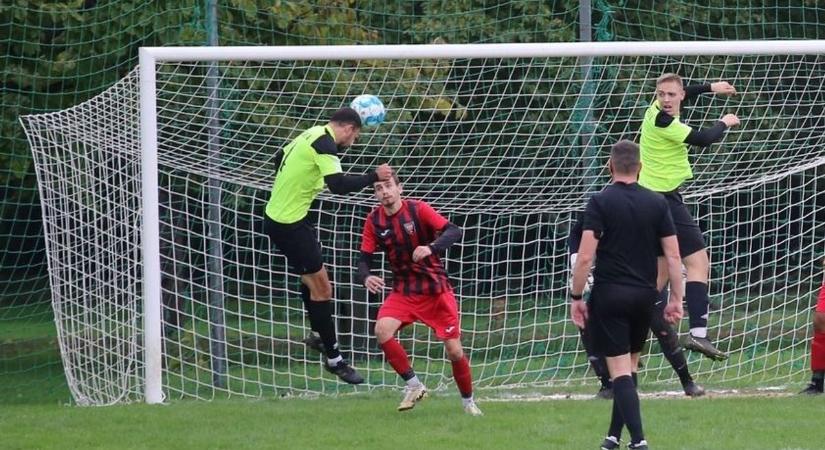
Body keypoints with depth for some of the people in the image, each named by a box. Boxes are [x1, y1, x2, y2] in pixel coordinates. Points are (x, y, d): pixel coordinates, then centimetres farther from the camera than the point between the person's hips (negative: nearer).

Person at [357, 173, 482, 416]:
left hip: (436, 289, -2)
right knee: (382, 329, -26)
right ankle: (413, 386, -11)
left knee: (454, 351, -5)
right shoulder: (374, 220, -3)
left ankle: (468, 401, 19)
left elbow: (454, 232, -23)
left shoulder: (418, 209, -13)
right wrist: (366, 277, -25)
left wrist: (430, 248, -42)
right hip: (403, 292, 3)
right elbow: (364, 259, -1)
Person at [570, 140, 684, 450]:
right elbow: (673, 255, 3)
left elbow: (585, 256, -13)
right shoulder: (657, 203, 4)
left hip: (609, 294, -4)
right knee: (630, 366, 18)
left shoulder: (600, 203, -7)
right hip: (644, 295, 4)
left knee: (620, 370, -5)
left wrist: (576, 297, -5)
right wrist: (676, 299, 8)